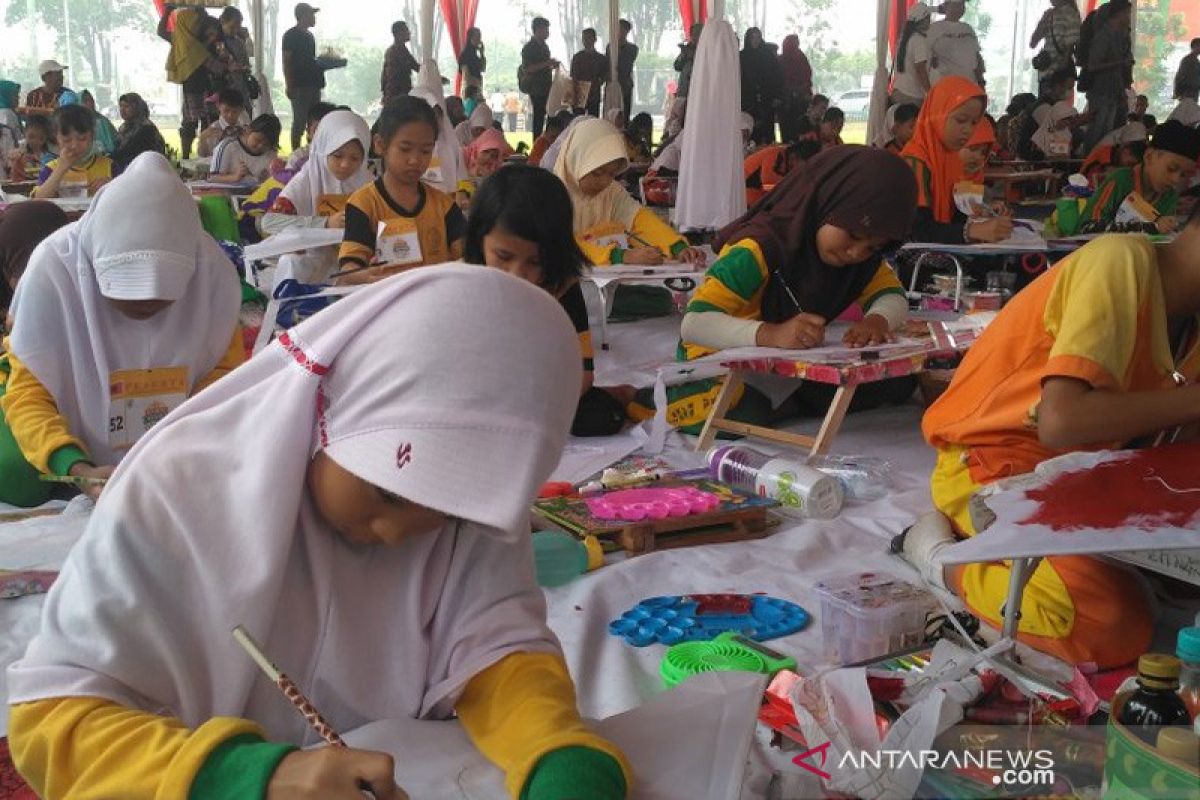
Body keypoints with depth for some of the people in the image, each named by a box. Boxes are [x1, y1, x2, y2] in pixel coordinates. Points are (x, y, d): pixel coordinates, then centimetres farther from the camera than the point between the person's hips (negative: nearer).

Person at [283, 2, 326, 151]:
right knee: (299, 121, -8)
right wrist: (289, 85, -17)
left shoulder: (309, 35, 18)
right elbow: (286, 61, -11)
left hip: (313, 84, 8)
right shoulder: (291, 35, -6)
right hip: (299, 85, -8)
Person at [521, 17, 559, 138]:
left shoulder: (544, 46, 18)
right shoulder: (529, 47, -8)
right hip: (536, 88, -8)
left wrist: (552, 66, 10)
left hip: (545, 87, 8)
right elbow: (526, 69, -18)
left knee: (541, 116, 4)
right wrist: (546, 64, -21)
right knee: (539, 116, -9)